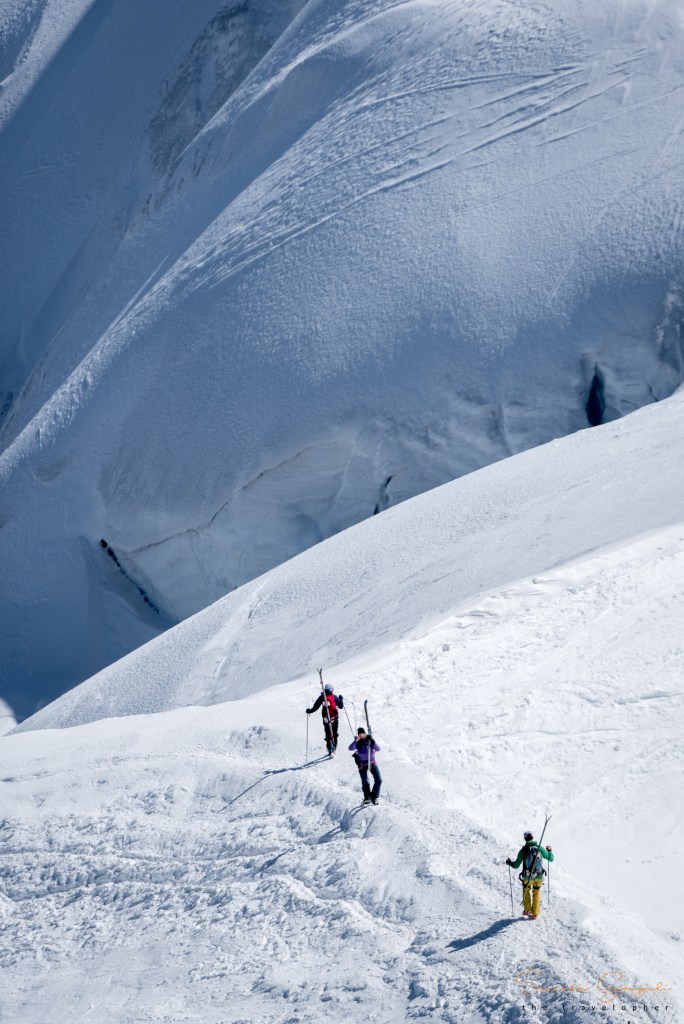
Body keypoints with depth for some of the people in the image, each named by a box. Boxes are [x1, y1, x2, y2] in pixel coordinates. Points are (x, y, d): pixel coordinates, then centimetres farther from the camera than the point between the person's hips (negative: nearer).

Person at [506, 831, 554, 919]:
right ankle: (535, 914, 22)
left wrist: (509, 862, 15)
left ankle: (527, 910, 27)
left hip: (528, 877, -1)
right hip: (539, 876, 1)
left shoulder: (523, 850, -10)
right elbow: (550, 858, 7)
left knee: (526, 891, 26)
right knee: (536, 893, 21)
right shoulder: (540, 848, -6)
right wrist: (549, 850, 27)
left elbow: (516, 865, -6)